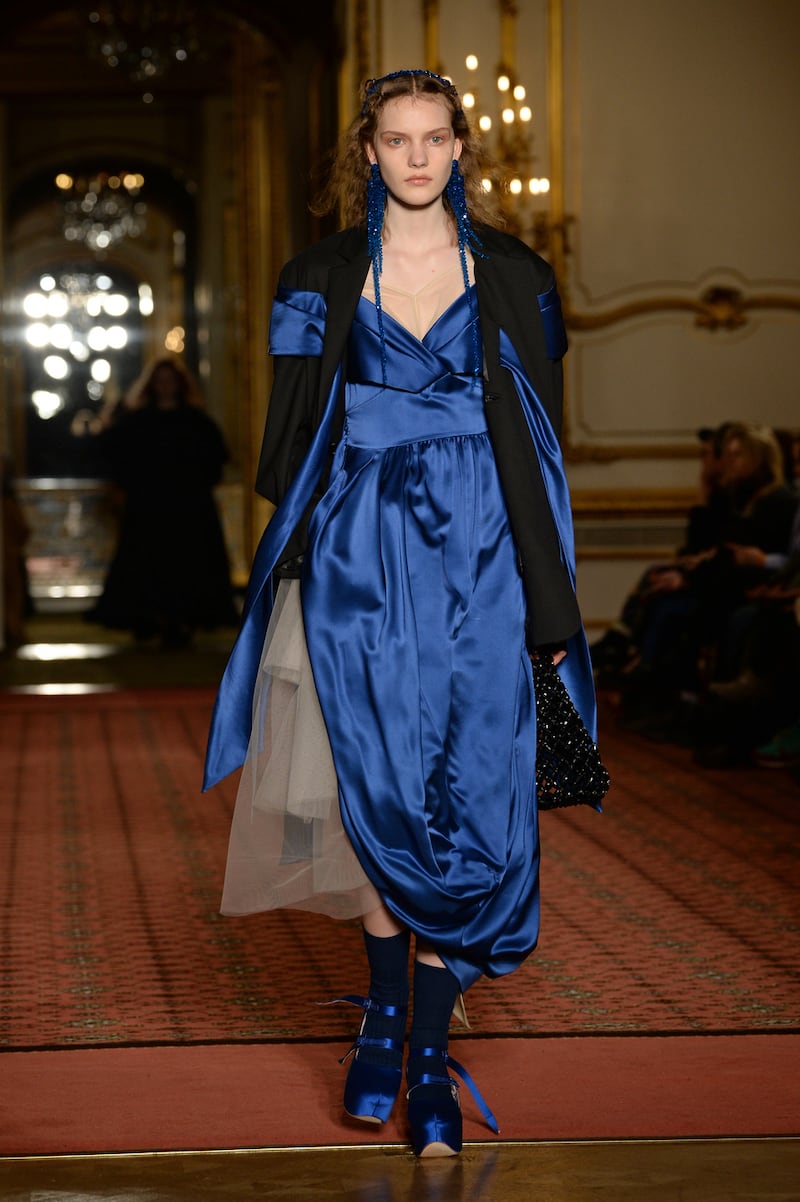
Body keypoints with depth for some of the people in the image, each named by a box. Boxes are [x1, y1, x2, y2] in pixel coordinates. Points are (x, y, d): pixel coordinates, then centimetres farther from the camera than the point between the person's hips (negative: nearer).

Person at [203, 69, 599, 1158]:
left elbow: (541, 441, 5)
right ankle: (386, 1005, 20)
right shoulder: (324, 279, 7)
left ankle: (430, 1057, 2)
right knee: (377, 791, -1)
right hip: (360, 554, 0)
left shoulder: (512, 277, 6)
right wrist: (291, 567, 0)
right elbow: (295, 433, 8)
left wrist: (550, 607, 0)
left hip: (477, 557, 0)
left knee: (469, 799, -4)